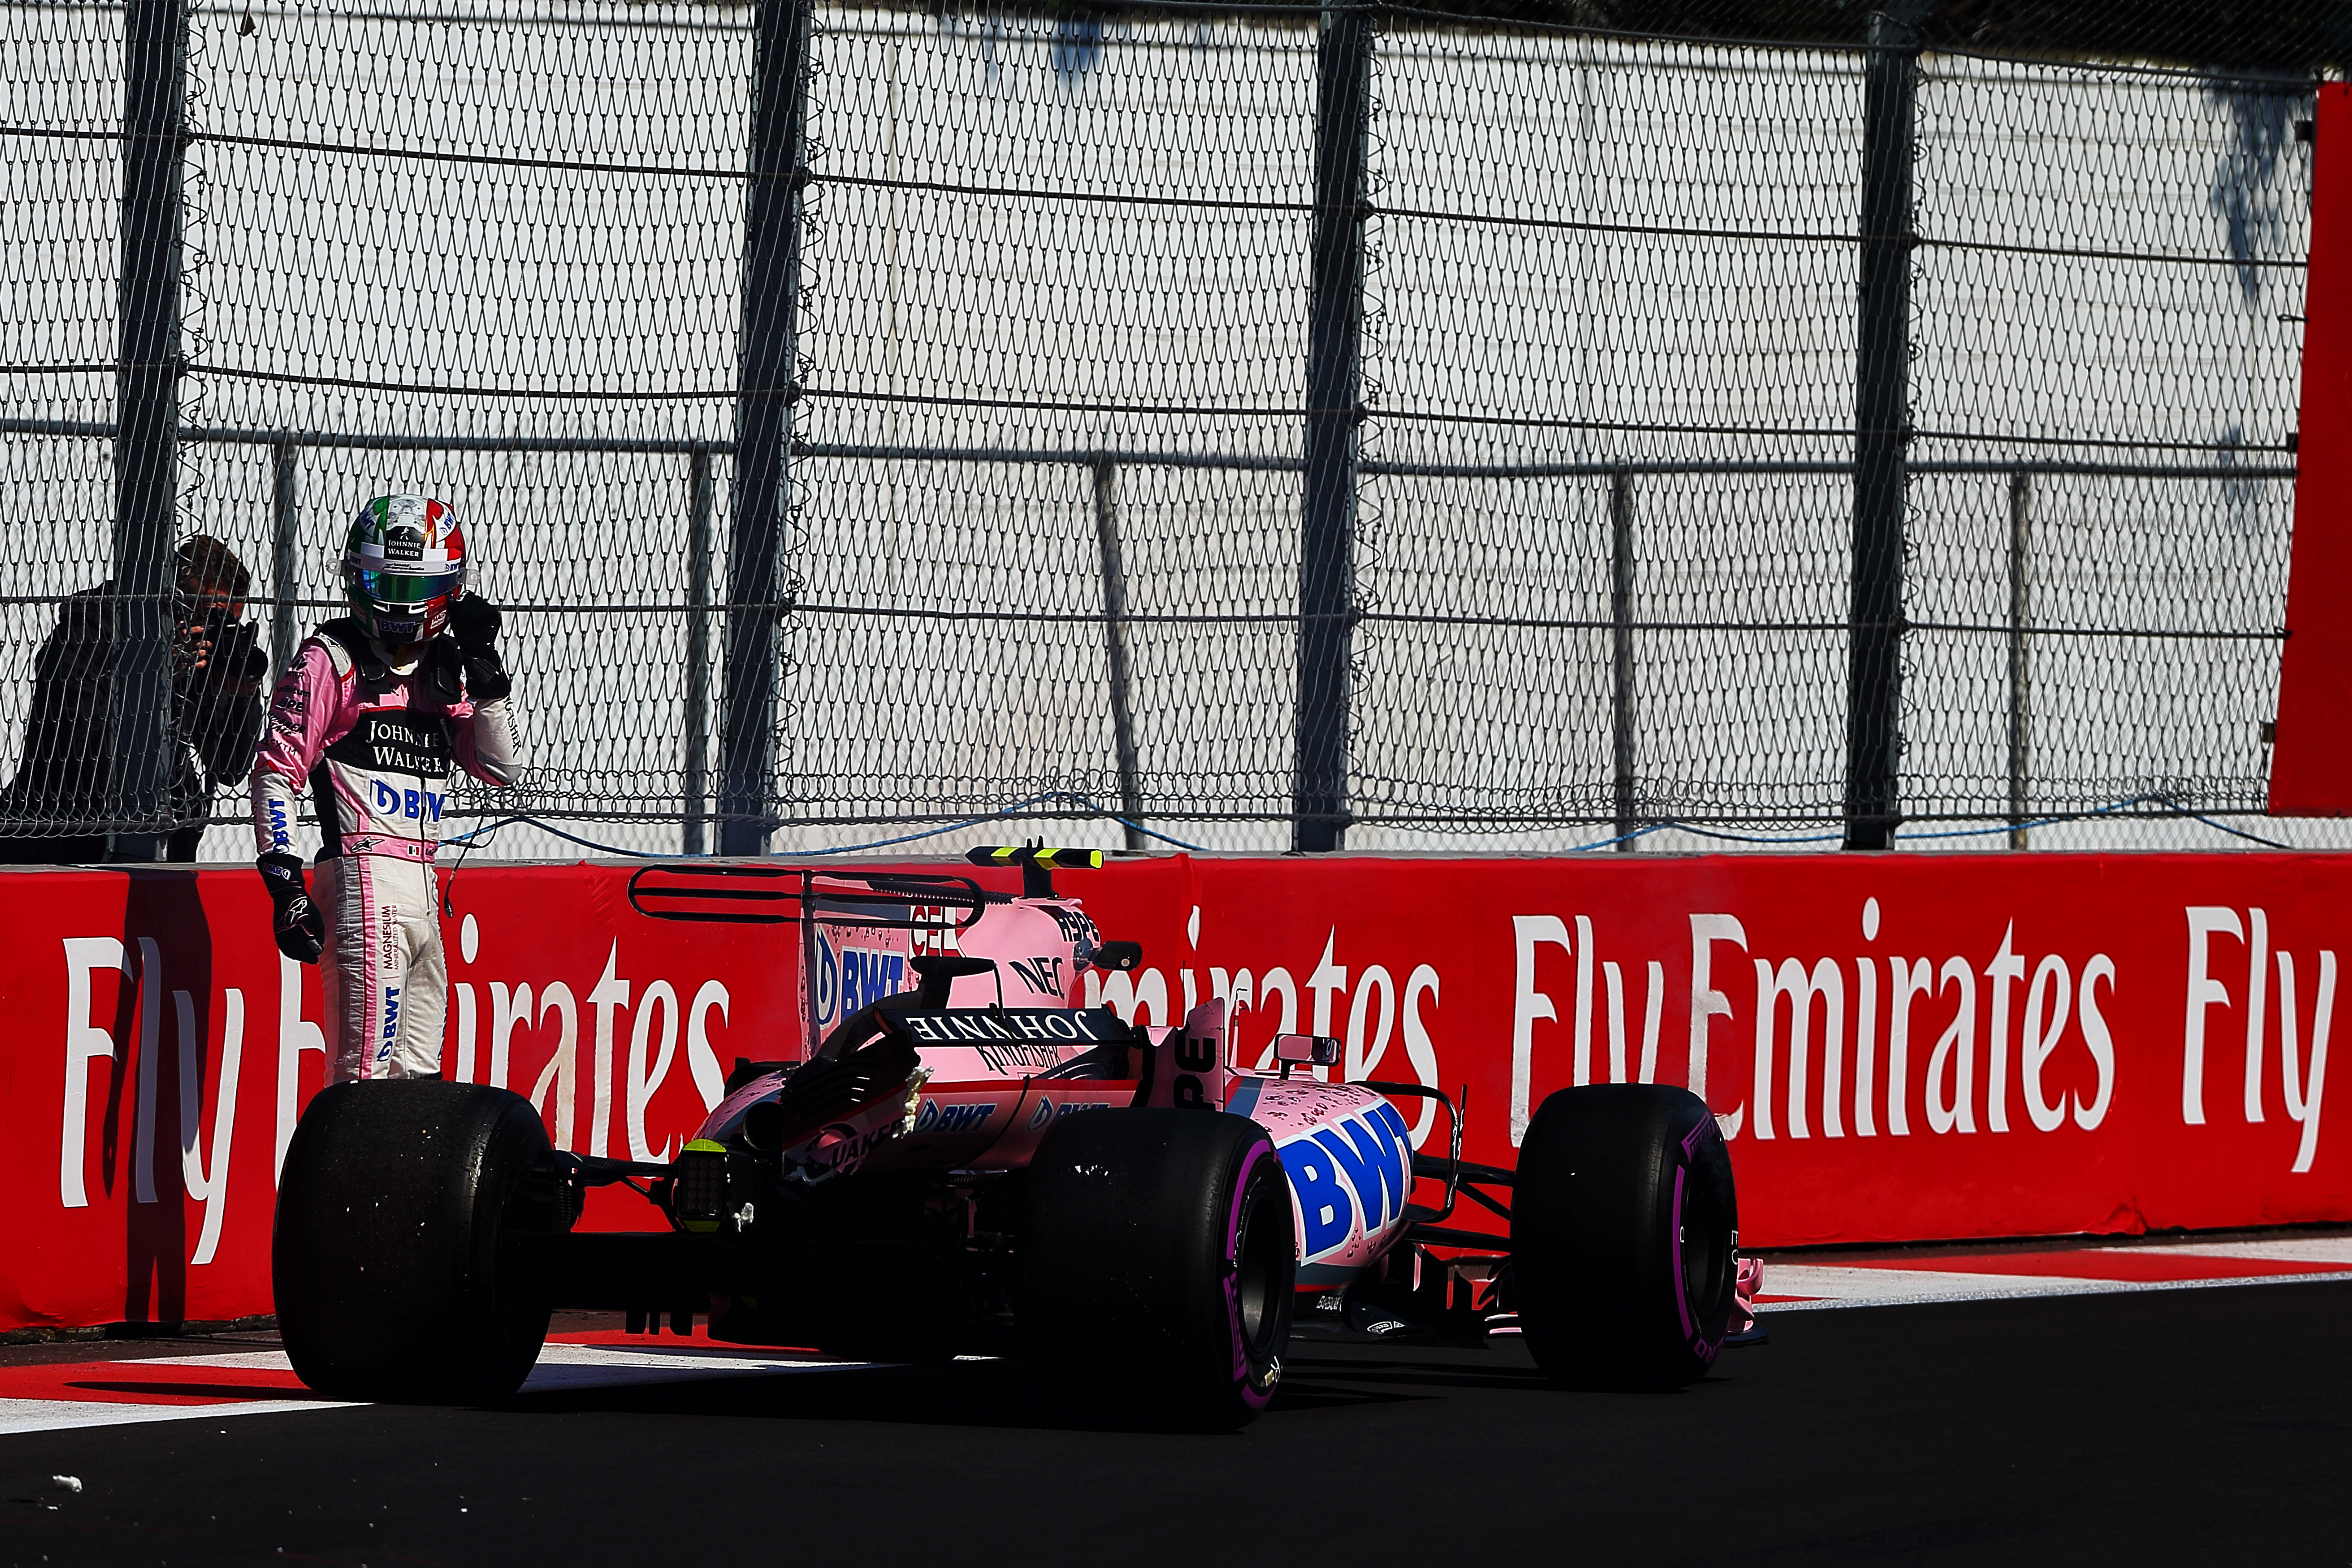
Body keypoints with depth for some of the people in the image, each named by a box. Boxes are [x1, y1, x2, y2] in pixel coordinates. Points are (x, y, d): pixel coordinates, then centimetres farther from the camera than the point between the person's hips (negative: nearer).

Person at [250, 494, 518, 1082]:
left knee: (418, 1076, 10)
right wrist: (283, 882, -14)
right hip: (362, 875, -8)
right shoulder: (332, 660, -2)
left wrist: (486, 679, 0)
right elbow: (277, 771, -6)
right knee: (367, 1065, -13)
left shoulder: (444, 670, 17)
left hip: (421, 884, 8)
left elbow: (498, 769, 13)